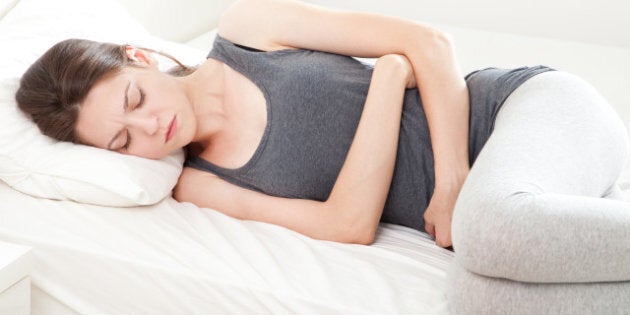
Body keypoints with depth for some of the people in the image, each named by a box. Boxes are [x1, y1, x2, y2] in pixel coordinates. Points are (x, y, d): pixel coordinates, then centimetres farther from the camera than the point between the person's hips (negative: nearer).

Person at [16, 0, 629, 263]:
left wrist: (454, 178, -17)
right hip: (468, 205, 4)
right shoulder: (198, 187, 1)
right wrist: (390, 74, -14)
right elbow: (350, 225, -11)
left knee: (491, 222, -39)